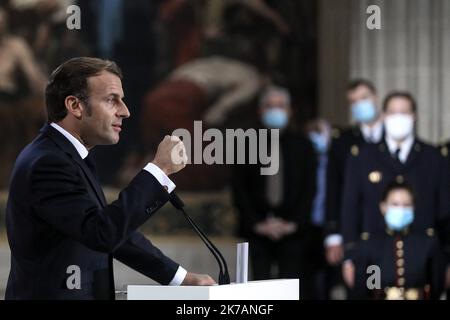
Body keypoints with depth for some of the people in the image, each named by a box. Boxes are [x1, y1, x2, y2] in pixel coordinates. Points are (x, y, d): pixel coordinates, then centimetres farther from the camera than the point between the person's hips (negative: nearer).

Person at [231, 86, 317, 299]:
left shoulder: (302, 146, 11)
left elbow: (309, 188, 6)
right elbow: (238, 189, 5)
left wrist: (293, 223, -5)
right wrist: (256, 223, -5)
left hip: (292, 231, 0)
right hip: (258, 233, 0)